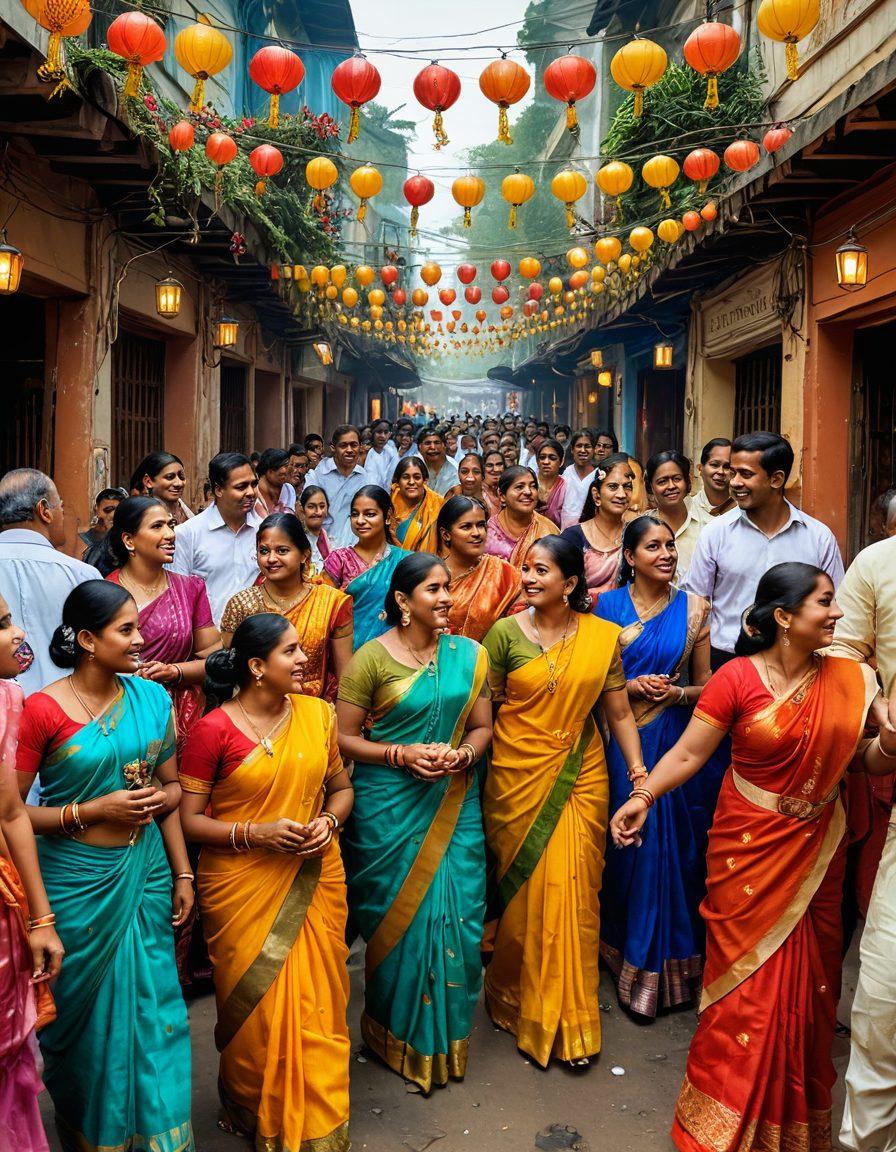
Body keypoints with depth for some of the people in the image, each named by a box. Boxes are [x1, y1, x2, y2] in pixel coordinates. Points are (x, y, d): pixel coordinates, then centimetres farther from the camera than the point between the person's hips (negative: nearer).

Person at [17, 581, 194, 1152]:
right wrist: (93, 810, -18)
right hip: (76, 881, -3)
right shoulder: (43, 710, -13)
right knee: (86, 1017, 12)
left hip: (146, 873, 4)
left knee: (154, 1010, 10)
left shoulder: (152, 697, 0)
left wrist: (182, 874, 5)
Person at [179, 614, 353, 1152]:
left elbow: (342, 786, 13)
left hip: (314, 883, 3)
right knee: (256, 1008, 8)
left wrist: (329, 821, -7)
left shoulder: (318, 714, 2)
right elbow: (189, 819, -8)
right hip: (243, 887, -3)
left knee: (317, 1007, 10)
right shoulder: (213, 730, -11)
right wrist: (256, 834, -19)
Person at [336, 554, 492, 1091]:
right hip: (389, 805, -3)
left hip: (455, 804, 3)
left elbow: (483, 727, 9)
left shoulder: (470, 655, 5)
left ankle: (447, 1036, 26)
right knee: (398, 917, 5)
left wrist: (461, 754, -12)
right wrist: (402, 755, -17)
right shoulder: (372, 657, -6)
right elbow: (344, 737, -5)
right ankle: (400, 1034, 27)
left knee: (457, 914, 4)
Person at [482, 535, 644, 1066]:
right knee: (521, 888, 7)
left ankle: (568, 1016, 18)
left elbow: (619, 712, 3)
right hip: (518, 775, 0)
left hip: (580, 777, 1)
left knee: (572, 889, 0)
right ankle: (518, 998, 29)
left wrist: (640, 774, -2)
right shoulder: (506, 633, -4)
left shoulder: (603, 636, -1)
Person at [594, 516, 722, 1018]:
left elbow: (706, 684, 9)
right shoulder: (608, 606, 3)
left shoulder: (693, 609, 4)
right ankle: (630, 950, 25)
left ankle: (670, 957, 18)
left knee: (675, 843, 1)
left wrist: (677, 693, -11)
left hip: (678, 740, 0)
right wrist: (630, 687, -10)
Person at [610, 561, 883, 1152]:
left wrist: (885, 746, -14)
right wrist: (642, 796, -23)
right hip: (749, 848, -3)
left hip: (816, 850, 4)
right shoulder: (738, 678, -13)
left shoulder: (851, 679, -1)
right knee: (749, 981, 5)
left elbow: (861, 764, 7)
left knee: (809, 983, 14)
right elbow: (688, 753, -11)